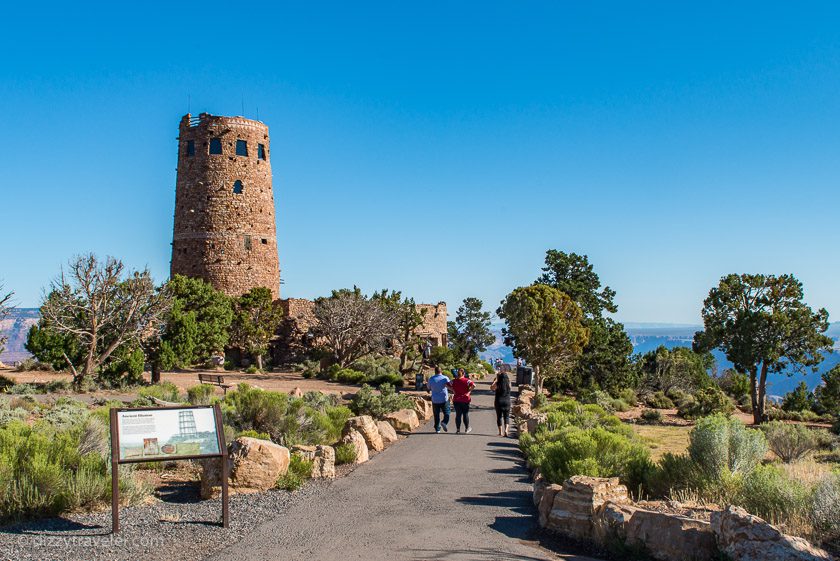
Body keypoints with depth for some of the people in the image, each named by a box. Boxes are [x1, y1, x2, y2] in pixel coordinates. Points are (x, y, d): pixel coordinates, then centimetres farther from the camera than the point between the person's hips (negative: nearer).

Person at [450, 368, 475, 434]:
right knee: (465, 414, 9)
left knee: (458, 415, 6)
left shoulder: (454, 381, 0)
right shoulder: (466, 380, -7)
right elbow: (473, 385, -22)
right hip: (465, 399, -2)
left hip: (456, 400, 2)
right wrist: (469, 391, -9)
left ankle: (458, 430, 7)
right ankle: (467, 428, 18)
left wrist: (453, 390, -1)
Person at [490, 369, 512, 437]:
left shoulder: (497, 384, -10)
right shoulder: (508, 384, -3)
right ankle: (506, 430, -8)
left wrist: (495, 380, 9)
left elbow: (491, 388, 8)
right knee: (506, 417, 10)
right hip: (507, 402, 2)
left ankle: (501, 432, 8)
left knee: (499, 417, 8)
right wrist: (505, 376, 16)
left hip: (499, 402, -2)